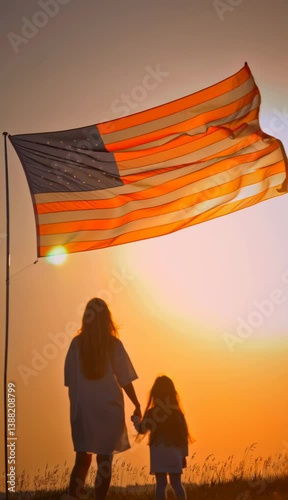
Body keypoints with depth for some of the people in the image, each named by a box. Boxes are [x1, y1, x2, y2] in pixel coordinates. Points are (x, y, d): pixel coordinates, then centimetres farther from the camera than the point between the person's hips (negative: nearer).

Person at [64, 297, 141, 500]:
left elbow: (69, 379, 1)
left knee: (82, 457, 12)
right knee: (104, 459, 6)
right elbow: (125, 380, -6)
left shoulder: (77, 343, -2)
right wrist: (137, 405, 5)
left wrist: (78, 402, 12)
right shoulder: (114, 344, -6)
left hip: (83, 408, 2)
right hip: (108, 407, -2)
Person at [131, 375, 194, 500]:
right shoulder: (177, 412, 2)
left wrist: (135, 419, 25)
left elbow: (141, 430, 5)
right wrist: (183, 455, 11)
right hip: (174, 454, 2)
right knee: (176, 484, 7)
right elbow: (184, 435, 3)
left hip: (158, 454, -2)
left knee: (161, 484, 3)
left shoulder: (151, 413, -5)